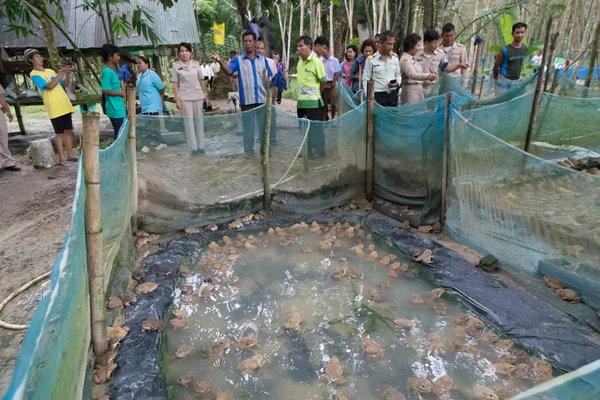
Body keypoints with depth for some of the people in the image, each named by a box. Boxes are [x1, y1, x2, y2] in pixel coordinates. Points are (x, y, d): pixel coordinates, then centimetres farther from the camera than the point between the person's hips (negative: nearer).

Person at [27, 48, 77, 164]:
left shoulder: (50, 71, 18)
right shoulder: (34, 74, -4)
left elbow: (65, 84, 16)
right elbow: (50, 86, -18)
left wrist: (67, 74, -3)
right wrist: (61, 72, -17)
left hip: (65, 105, 7)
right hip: (55, 108, -7)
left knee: (69, 131, 9)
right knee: (59, 133, -3)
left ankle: (70, 155, 17)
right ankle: (61, 157, 4)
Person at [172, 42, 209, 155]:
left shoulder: (196, 64, 6)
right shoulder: (176, 65, 0)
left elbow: (201, 80, 10)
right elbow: (175, 84, 0)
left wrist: (206, 95, 8)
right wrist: (177, 99, -6)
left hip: (198, 95, 2)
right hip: (185, 97, -2)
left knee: (199, 120, 6)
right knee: (189, 121, -1)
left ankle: (201, 146, 14)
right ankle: (193, 147, 4)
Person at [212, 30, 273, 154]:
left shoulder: (263, 59, 9)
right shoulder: (238, 59, 2)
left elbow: (269, 79, 11)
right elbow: (228, 71, -16)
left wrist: (271, 96, 2)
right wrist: (220, 62, -35)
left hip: (263, 99, 2)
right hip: (247, 100, -1)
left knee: (264, 126, 9)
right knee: (248, 127, 5)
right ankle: (248, 152, 15)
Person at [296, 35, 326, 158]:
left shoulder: (316, 61, -12)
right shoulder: (300, 61, 8)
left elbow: (323, 81, -6)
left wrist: (315, 94, 5)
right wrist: (301, 95, 13)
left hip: (313, 102, -7)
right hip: (301, 101, 7)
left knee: (316, 128, 2)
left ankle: (318, 151, 13)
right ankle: (306, 151, 26)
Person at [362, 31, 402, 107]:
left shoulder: (395, 58, 10)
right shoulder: (371, 60, -2)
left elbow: (398, 75, 19)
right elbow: (366, 79, -1)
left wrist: (397, 83, -4)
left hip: (393, 95, 4)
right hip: (378, 96, -4)